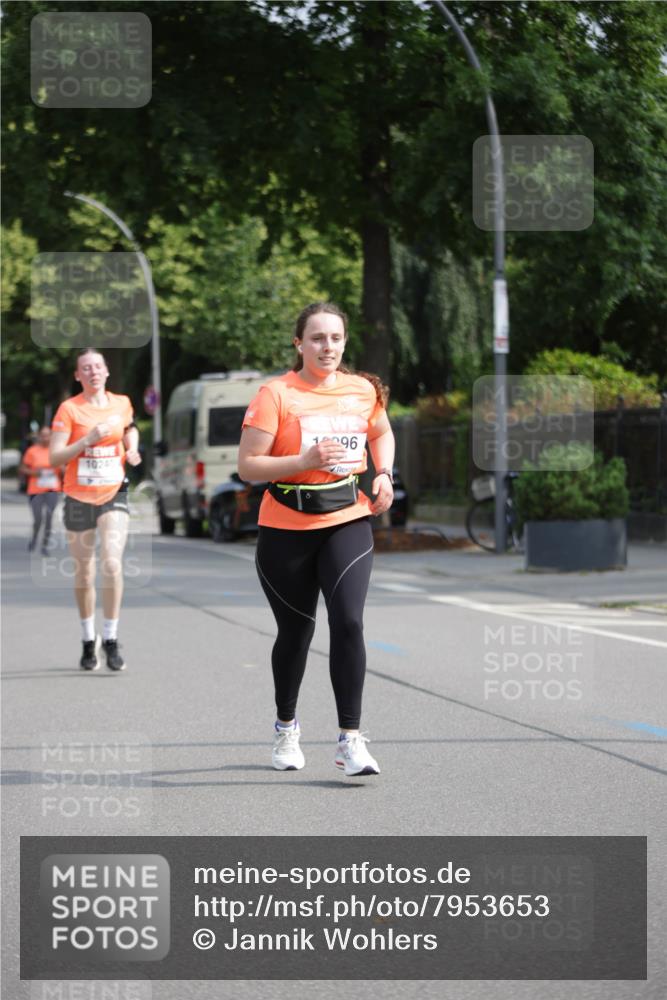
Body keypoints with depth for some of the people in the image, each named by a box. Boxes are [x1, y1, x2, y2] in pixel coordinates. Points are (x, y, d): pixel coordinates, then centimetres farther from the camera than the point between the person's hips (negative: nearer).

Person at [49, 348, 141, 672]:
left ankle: (110, 639, -7)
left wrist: (132, 447, 7)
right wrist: (88, 440, -22)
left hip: (113, 496, 1)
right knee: (84, 575, 8)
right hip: (78, 499, -1)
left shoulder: (122, 403, 4)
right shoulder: (69, 409, -7)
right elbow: (55, 457, -12)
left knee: (112, 564, -17)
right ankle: (88, 642, 24)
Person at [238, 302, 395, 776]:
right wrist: (305, 461, -25)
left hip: (348, 521, 2)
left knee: (348, 622, -16)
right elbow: (247, 465, -13)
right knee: (296, 631, 10)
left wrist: (383, 474, 8)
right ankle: (286, 727, 35)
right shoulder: (276, 394, -10)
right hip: (286, 528, -2)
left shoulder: (364, 390, 3)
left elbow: (382, 434, 25)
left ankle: (350, 739, -11)